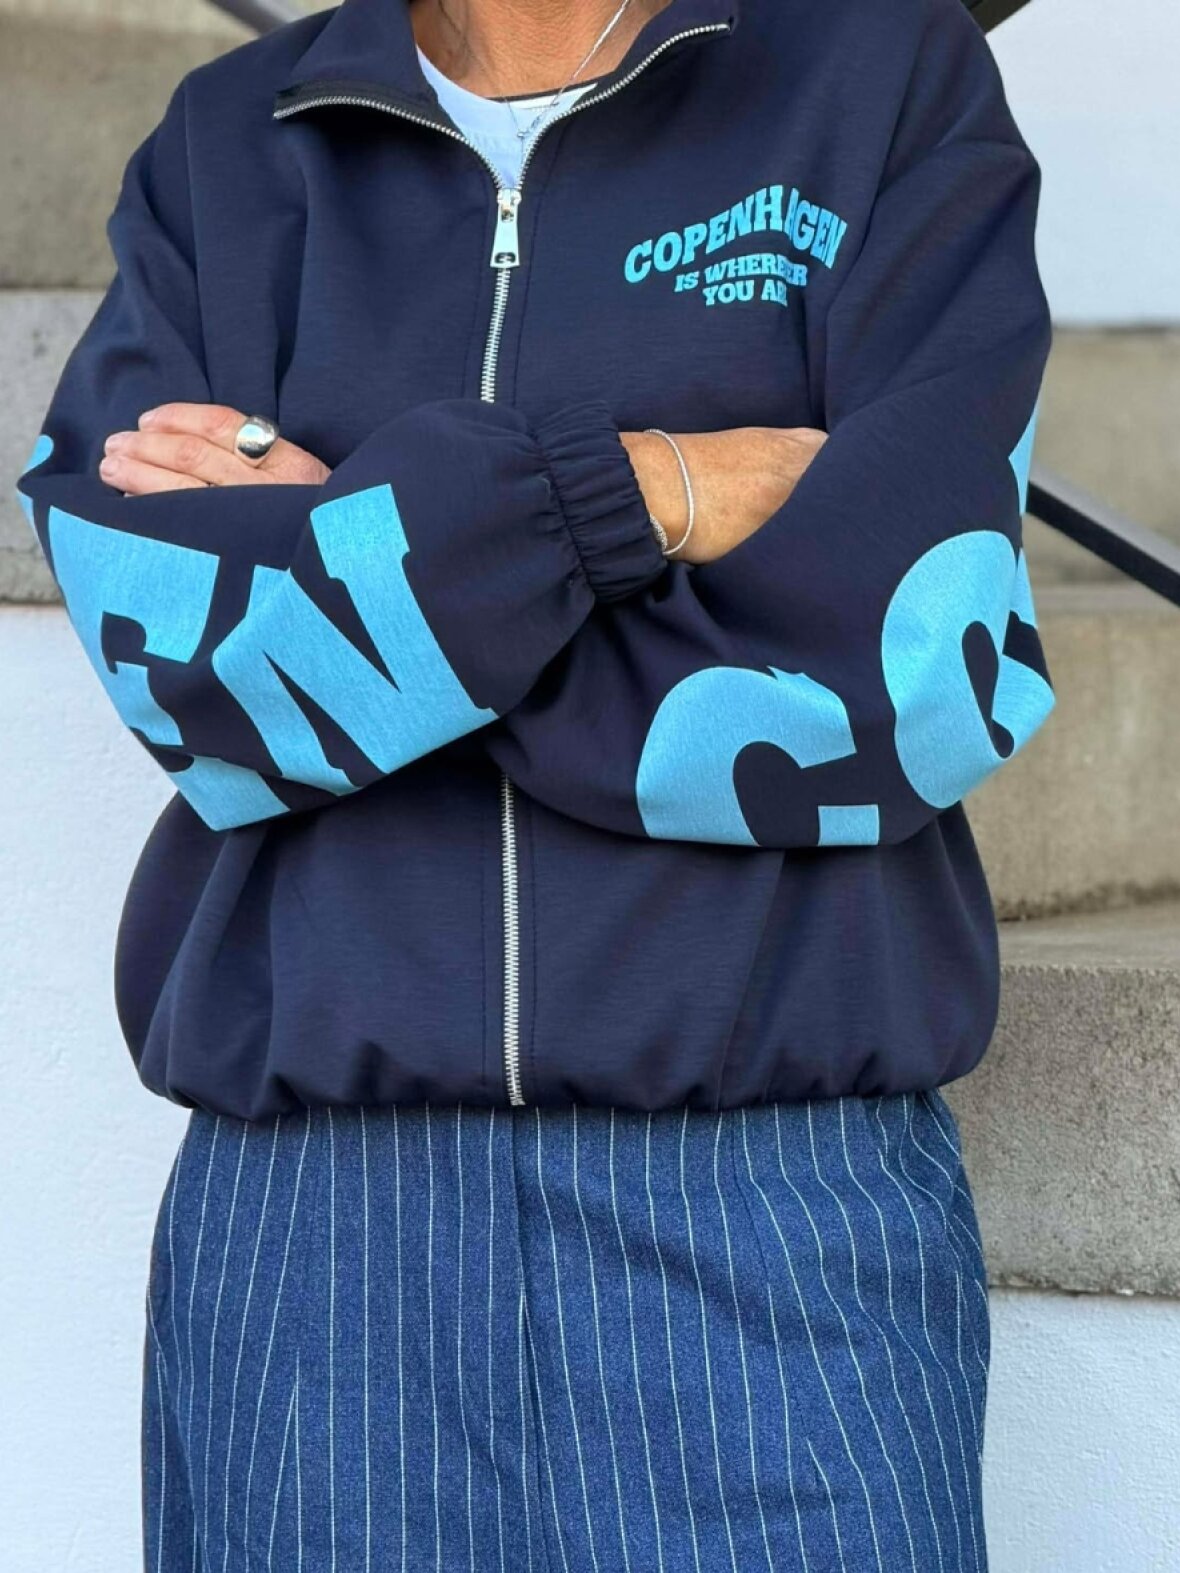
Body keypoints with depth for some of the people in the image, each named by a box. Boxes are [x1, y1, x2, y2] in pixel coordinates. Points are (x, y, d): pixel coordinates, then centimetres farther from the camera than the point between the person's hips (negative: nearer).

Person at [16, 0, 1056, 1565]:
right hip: (308, 1208, 2)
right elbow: (171, 648, -5)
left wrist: (327, 557, -4)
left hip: (776, 1193, -2)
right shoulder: (220, 149, 12)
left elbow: (914, 675, -9)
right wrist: (646, 485, -11)